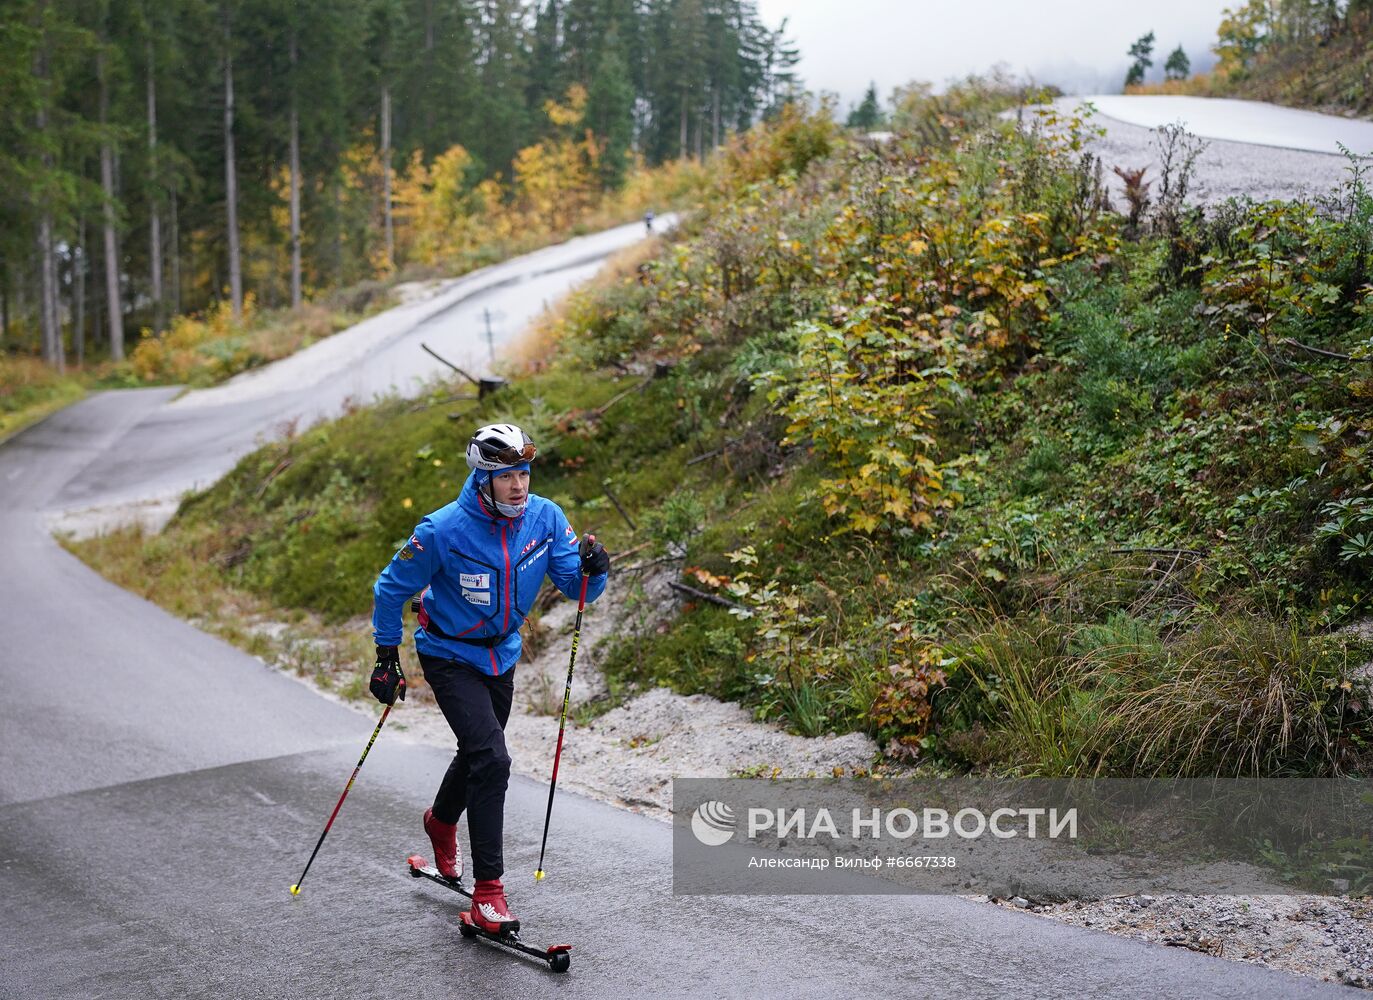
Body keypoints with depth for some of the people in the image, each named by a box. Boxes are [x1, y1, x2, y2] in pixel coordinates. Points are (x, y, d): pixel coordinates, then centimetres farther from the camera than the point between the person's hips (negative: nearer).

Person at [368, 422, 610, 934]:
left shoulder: (545, 517, -14)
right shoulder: (443, 531, -25)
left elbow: (577, 587, -9)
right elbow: (392, 588, -11)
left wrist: (593, 570, -31)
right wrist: (387, 657, -9)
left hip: (502, 655, 6)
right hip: (449, 657, -6)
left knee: (478, 754, 23)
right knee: (492, 761, -20)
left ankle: (442, 821, 56)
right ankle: (487, 892, -14)